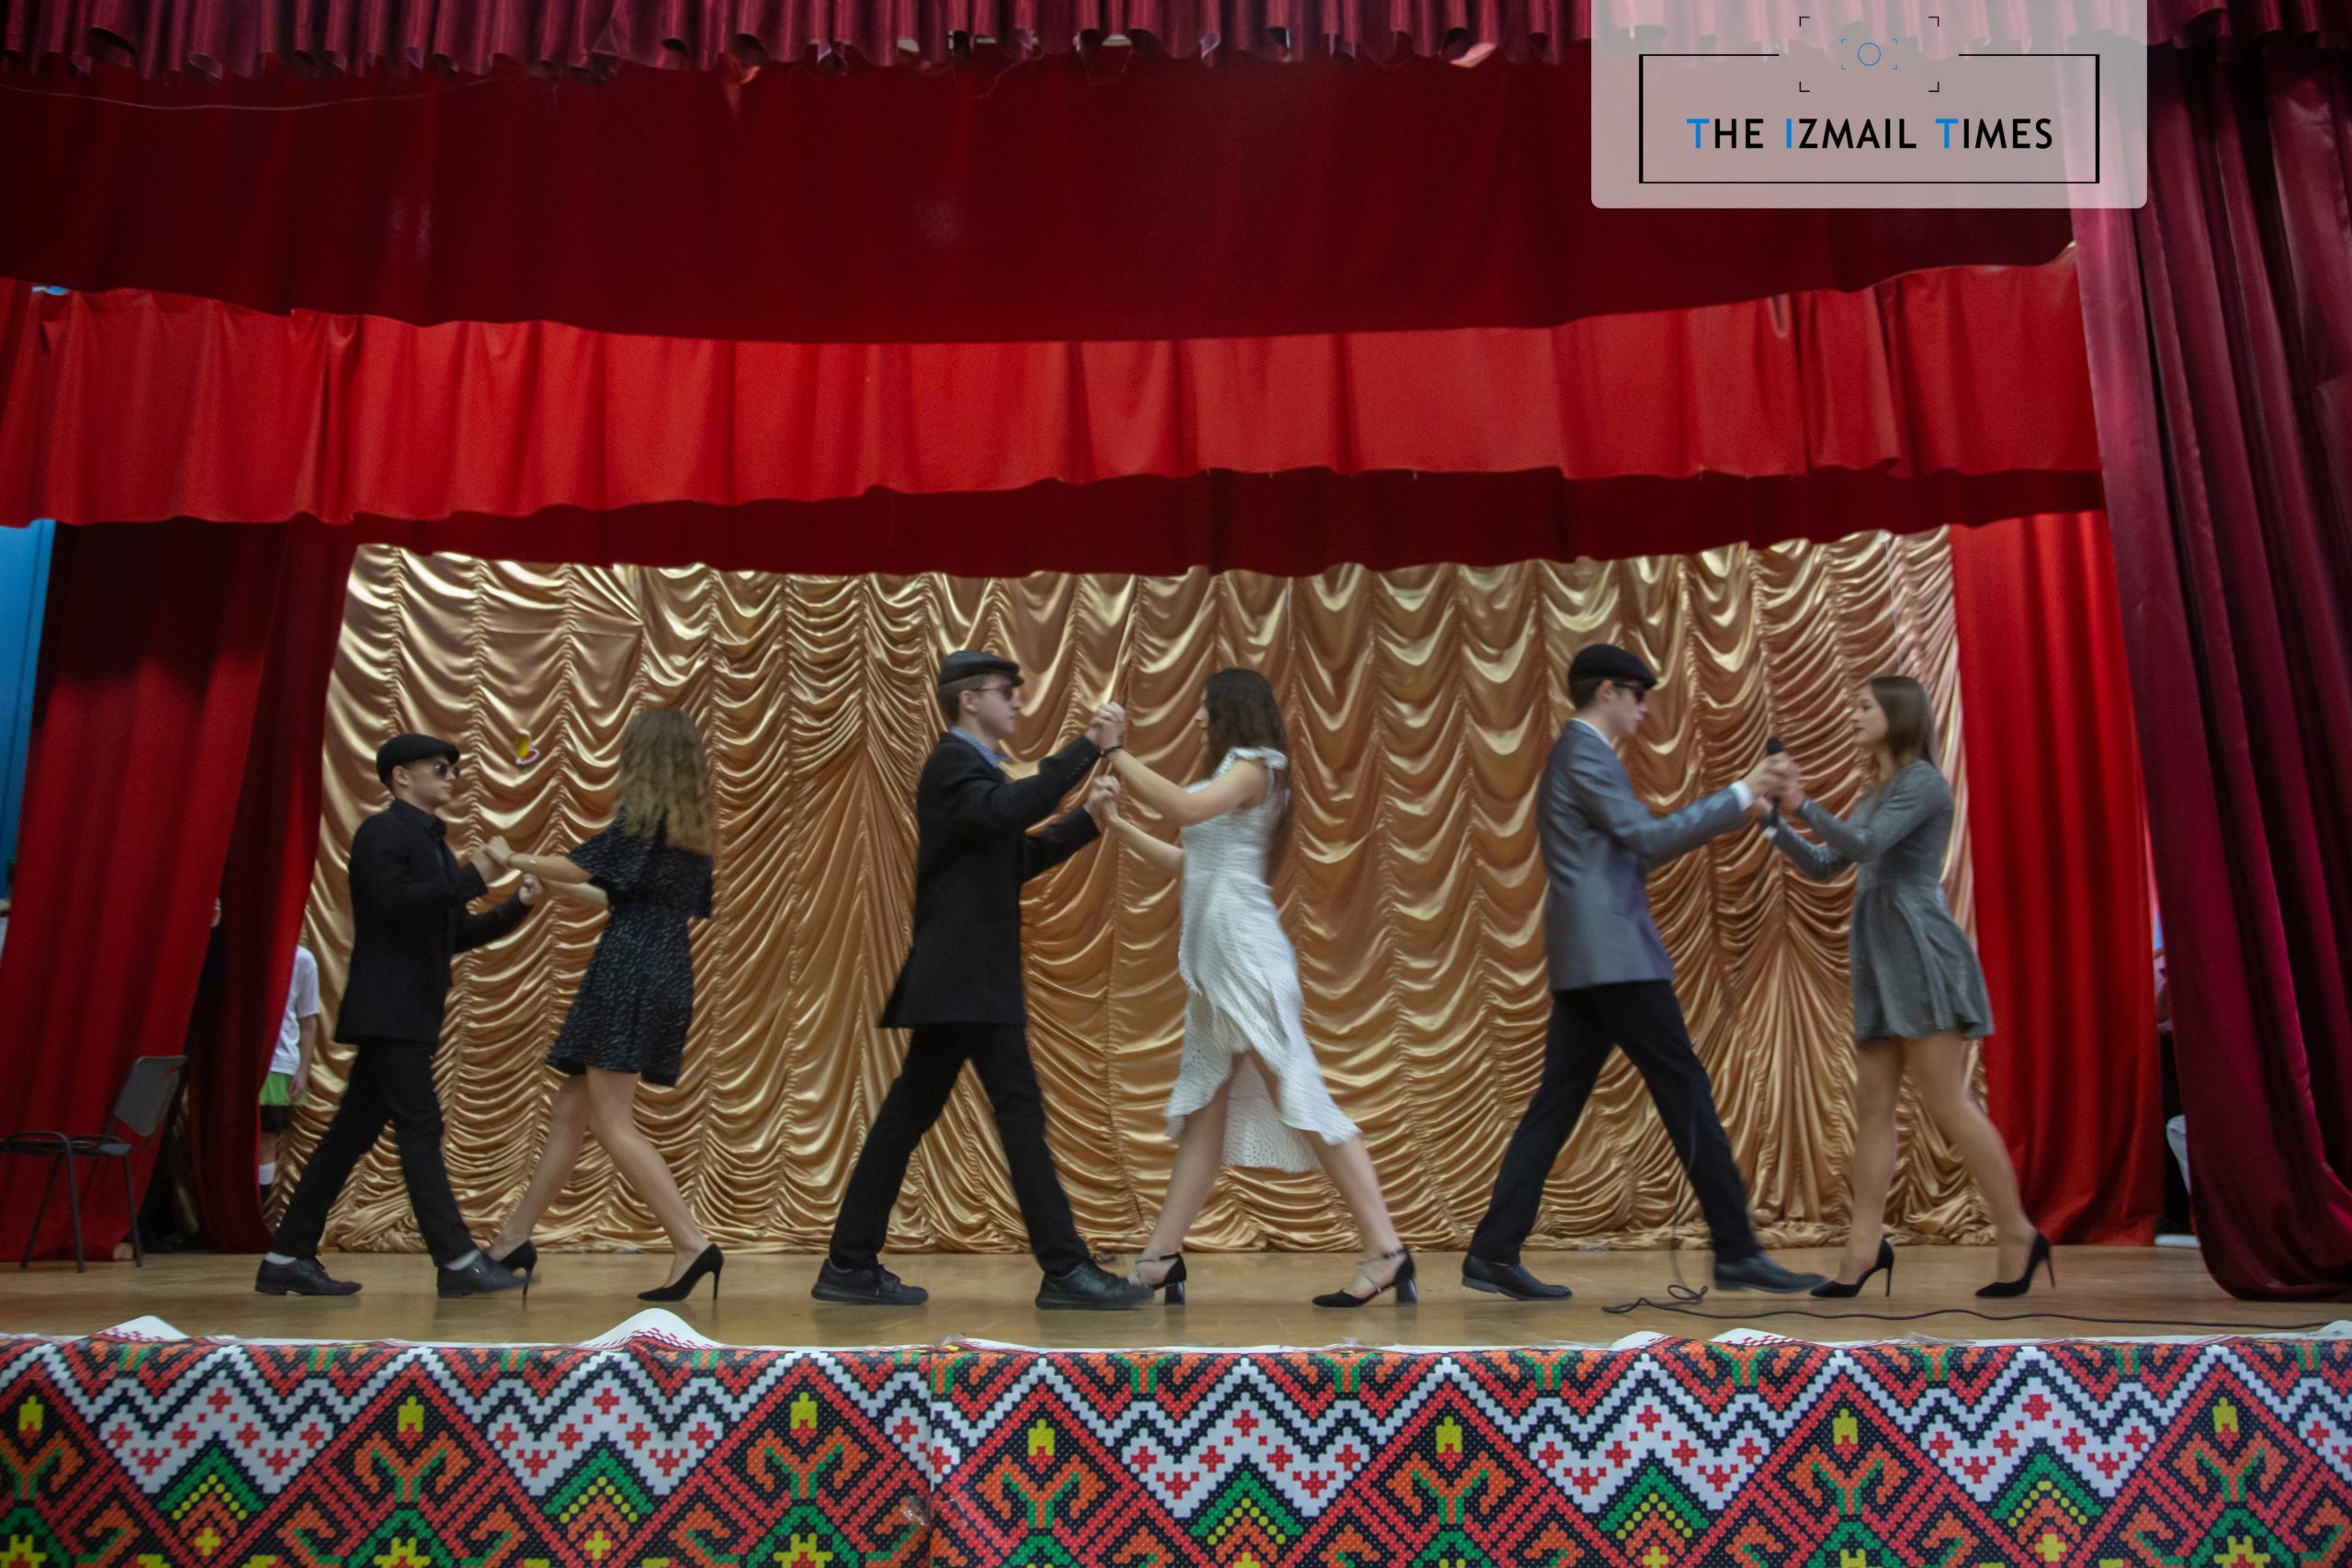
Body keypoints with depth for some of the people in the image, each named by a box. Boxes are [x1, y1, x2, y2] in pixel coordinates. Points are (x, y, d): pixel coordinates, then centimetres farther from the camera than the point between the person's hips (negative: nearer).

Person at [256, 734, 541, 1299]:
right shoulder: (382, 832, -6)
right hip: (388, 1010, -9)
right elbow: (394, 903, -22)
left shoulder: (432, 844, 20)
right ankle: (457, 1260, -7)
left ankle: (286, 1260, 16)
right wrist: (473, 876, -22)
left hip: (408, 1014, 9)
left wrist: (518, 905, 6)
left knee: (352, 1133, 10)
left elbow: (457, 934, 19)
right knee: (420, 1129, -9)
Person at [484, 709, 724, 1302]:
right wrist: (560, 889, 27)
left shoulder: (643, 818, -8)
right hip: (669, 976, 9)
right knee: (570, 1111, 15)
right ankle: (513, 1241, 24)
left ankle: (692, 1244, -11)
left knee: (613, 1123, -6)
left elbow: (579, 865, -6)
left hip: (630, 973, -9)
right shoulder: (694, 829, 16)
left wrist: (513, 859, 11)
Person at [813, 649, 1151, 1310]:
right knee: (1021, 1112, -7)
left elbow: (1017, 858, 24)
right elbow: (1008, 809, -31)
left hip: (961, 977, 10)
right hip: (967, 977, -10)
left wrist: (1087, 817, 15)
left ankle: (850, 1264, 16)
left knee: (910, 1113, 10)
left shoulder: (972, 765, 21)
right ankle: (1065, 1268, -2)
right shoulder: (952, 762, -10)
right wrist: (1088, 746, -28)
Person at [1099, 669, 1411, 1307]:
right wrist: (1118, 826, 23)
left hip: (1246, 957, -10)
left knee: (1300, 1099, -10)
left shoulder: (1253, 766, -5)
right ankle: (1160, 1258, 13)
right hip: (1216, 964, 10)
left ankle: (1385, 1252, -7)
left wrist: (1119, 757, -15)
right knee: (1204, 1108, 9)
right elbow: (1187, 861, 24)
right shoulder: (1234, 775, 22)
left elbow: (1186, 807, -24)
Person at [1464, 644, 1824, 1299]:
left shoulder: (1575, 755, 23)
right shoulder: (1586, 755, -8)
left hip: (1585, 961, 10)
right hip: (1613, 956, -10)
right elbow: (1647, 838, -15)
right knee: (1687, 1093, -2)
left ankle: (1493, 1252, 4)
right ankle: (1737, 1253, 5)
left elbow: (1638, 845, 25)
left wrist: (1736, 806, 21)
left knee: (1556, 1105, 6)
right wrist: (1741, 795, -10)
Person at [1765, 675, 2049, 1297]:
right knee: (1872, 1103, 4)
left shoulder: (1923, 781, -6)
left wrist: (1803, 804, -15)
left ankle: (2020, 1235, 4)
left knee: (1946, 1102, -8)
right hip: (1879, 959, 9)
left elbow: (1865, 845, -19)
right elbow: (1824, 867, 19)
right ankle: (1865, 1244, 4)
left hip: (1918, 951, -9)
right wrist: (1777, 821, 7)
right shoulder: (1876, 794, 20)